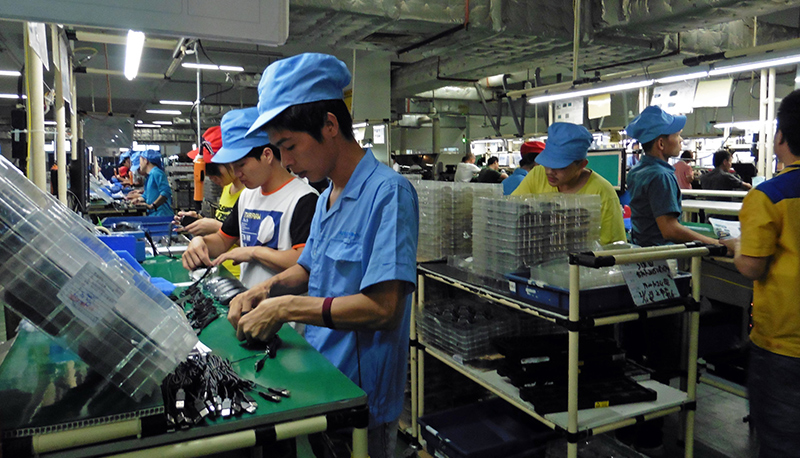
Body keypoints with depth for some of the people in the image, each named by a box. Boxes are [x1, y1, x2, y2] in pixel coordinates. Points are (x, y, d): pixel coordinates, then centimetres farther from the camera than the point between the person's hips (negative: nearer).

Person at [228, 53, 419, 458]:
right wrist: (267, 289, 0)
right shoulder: (326, 197, 7)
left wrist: (286, 308, -23)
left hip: (361, 400, -8)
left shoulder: (388, 192, -22)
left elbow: (382, 308, -29)